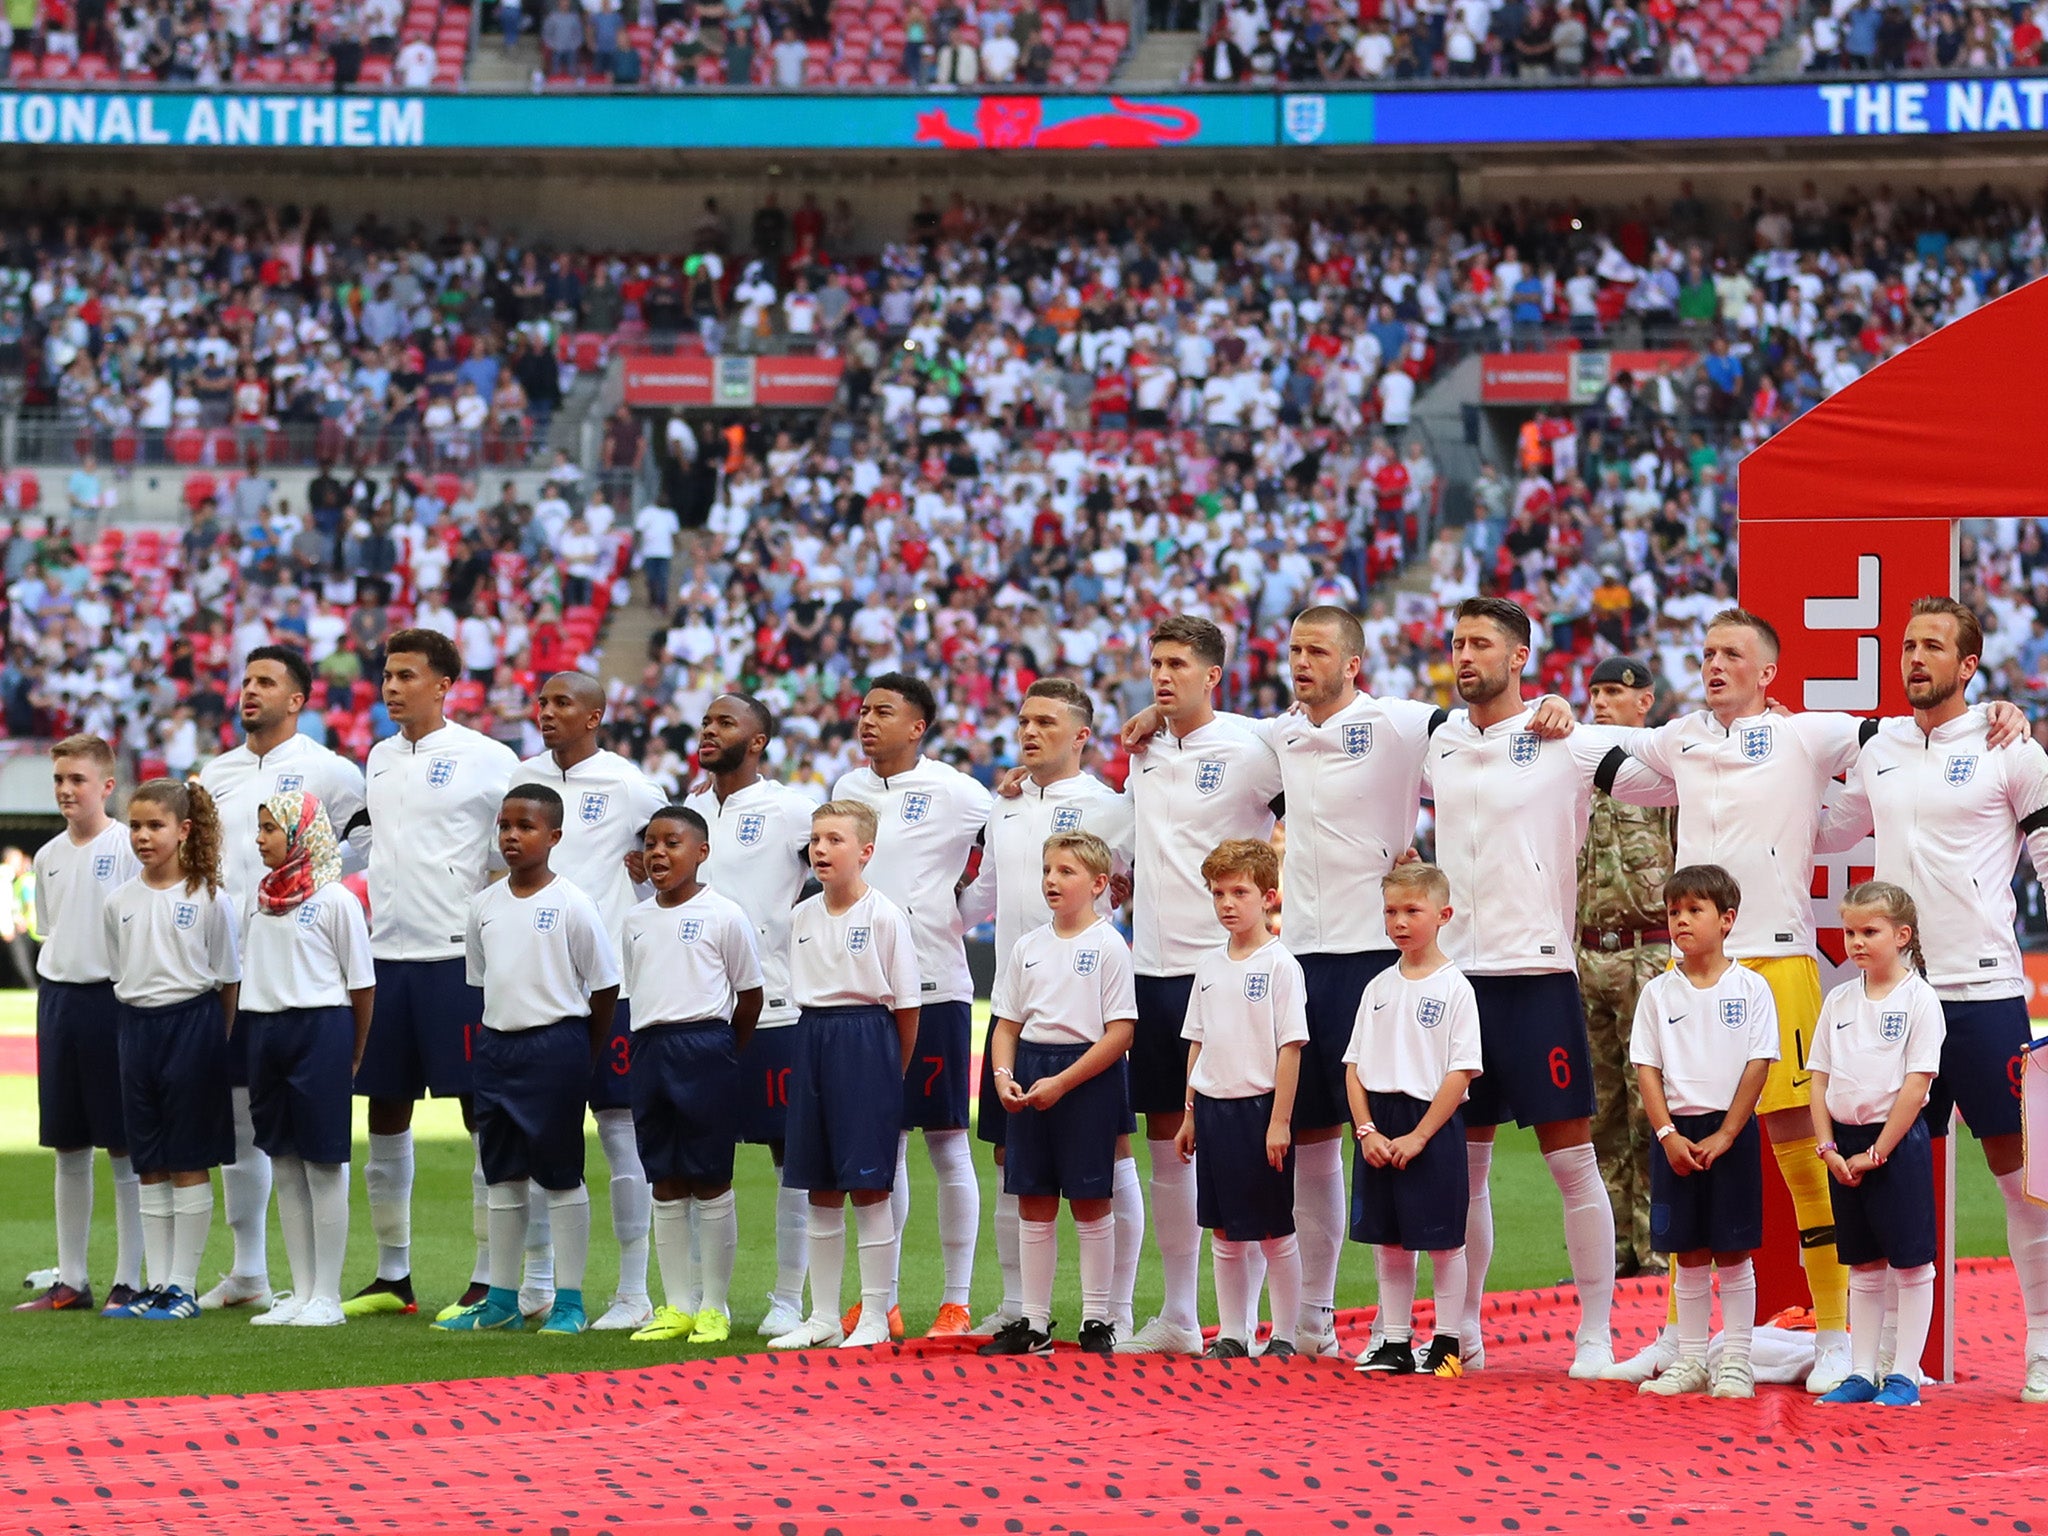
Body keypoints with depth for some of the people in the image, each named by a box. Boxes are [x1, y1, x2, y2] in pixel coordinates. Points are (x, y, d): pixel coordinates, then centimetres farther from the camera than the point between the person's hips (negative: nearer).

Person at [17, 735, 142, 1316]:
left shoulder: (130, 848, -7)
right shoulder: (49, 856, 12)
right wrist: (54, 1002, 14)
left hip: (113, 999, -6)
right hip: (57, 1000, 6)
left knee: (125, 1147, -2)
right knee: (68, 1148, 9)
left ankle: (129, 1281, 3)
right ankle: (71, 1280, 15)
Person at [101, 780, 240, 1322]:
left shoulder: (209, 899, -6)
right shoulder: (120, 903, 6)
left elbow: (228, 979, -2)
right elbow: (119, 973, 14)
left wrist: (217, 1040, -5)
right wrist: (138, 1028, 7)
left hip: (193, 1023, -5)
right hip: (137, 1028, 5)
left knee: (189, 1163, -1)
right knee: (149, 1165, 8)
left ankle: (184, 1287, 3)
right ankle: (157, 1283, 13)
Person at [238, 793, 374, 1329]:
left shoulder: (335, 900, -7)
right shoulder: (262, 899, 12)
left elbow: (362, 982, -4)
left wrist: (353, 1057, -1)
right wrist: (245, 1035, 12)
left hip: (320, 1028, -7)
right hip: (265, 1029, 7)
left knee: (324, 1164, -2)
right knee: (284, 1165, 9)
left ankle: (328, 1296, 2)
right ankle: (301, 1292, 15)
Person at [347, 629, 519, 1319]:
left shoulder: (486, 759, -6)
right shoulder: (379, 758, 13)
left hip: (458, 956, -7)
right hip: (386, 954, 7)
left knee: (482, 1113, -3)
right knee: (386, 1113, 9)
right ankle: (392, 1276, 17)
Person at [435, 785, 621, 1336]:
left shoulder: (572, 904, -8)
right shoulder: (485, 905, 7)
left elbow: (604, 986, -4)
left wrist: (582, 1057, 0)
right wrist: (499, 1035, 11)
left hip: (556, 1044, -6)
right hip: (496, 1043, 6)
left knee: (561, 1175, 0)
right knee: (501, 1173, 10)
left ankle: (570, 1301, 5)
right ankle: (501, 1300, 17)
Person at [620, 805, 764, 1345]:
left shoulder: (724, 915, -5)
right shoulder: (637, 920, 11)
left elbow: (750, 996, 1)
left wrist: (721, 1055, 4)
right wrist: (655, 1044, 11)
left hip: (705, 1047, -5)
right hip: (649, 1051, 5)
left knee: (710, 1181, 0)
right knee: (666, 1184, 8)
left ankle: (715, 1306, 6)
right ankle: (676, 1305, 14)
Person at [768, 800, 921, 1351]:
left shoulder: (884, 917, -8)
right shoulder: (804, 916, 9)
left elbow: (906, 1003, -6)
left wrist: (894, 1074, -4)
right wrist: (815, 1048, 10)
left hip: (867, 1043, -6)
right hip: (813, 1042, 6)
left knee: (868, 1187, -4)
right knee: (820, 1189, 9)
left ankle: (874, 1317, 3)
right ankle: (823, 1317, 16)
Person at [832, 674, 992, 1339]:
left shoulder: (954, 792, -6)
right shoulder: (847, 789, 11)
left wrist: (961, 908, -6)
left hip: (933, 984, -5)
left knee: (946, 1139, -1)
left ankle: (957, 1303, 3)